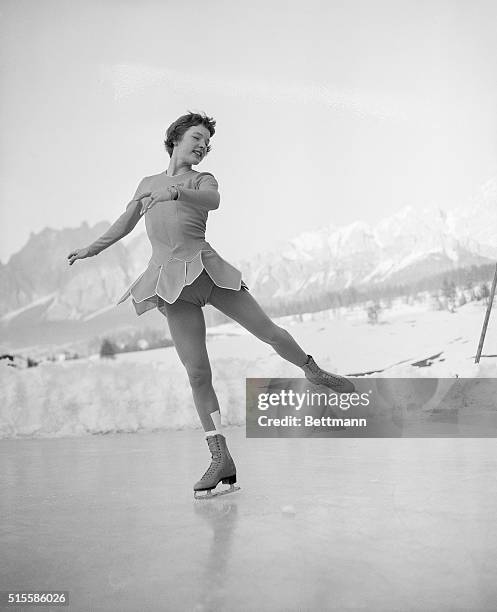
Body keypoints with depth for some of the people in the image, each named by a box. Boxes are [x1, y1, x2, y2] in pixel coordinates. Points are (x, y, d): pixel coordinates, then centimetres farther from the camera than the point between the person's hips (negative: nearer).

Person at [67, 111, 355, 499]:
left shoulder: (203, 180, 13)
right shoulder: (148, 184, 20)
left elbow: (213, 200, -12)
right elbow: (126, 223, 34)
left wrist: (174, 192, -30)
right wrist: (91, 249, 38)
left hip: (206, 266, -1)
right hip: (171, 277, 1)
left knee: (269, 331, -1)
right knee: (197, 372, -7)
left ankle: (315, 373, 29)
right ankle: (221, 459, -4)